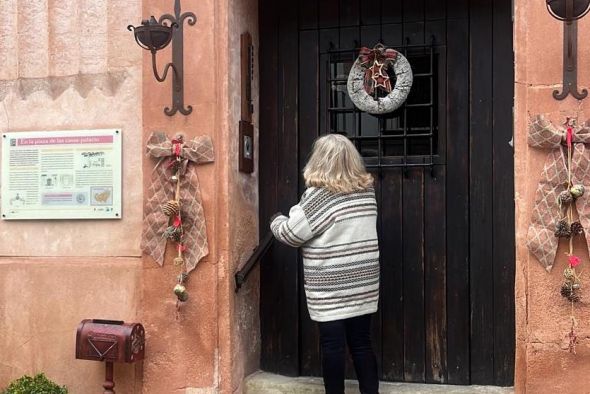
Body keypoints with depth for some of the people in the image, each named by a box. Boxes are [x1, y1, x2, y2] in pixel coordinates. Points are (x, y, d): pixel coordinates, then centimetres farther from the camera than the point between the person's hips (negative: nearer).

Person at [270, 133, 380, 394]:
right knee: (361, 342, 12)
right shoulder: (366, 190, 5)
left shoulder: (318, 194, -13)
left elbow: (291, 234, -8)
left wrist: (277, 220, 13)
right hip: (363, 284, 6)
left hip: (330, 286, -5)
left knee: (333, 345, 3)